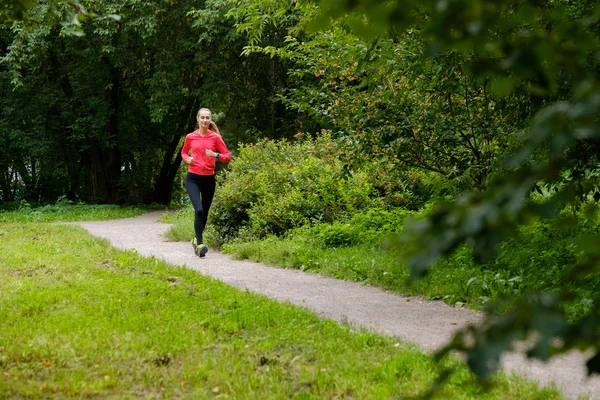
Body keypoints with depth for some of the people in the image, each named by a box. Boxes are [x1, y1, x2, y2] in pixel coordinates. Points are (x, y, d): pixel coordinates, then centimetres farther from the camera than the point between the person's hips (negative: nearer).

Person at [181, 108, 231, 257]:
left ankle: (197, 239, 36)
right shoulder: (190, 137, 2)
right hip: (193, 178, -2)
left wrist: (216, 155, -17)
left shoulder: (215, 137, 0)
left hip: (209, 179, 2)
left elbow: (227, 157, 2)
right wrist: (187, 159, -2)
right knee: (199, 210, -20)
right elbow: (184, 152, 20)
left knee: (205, 212, 12)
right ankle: (200, 244, -21)